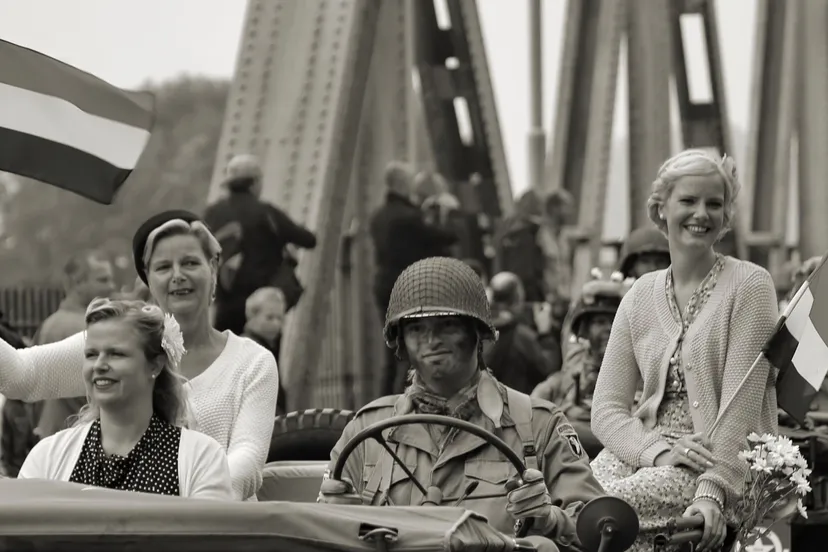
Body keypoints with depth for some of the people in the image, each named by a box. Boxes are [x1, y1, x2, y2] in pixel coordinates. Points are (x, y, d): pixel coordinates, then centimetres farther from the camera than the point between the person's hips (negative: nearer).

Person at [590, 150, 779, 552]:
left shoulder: (749, 285, -2)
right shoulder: (641, 296, 12)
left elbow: (740, 405, -12)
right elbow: (607, 409, 6)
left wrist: (712, 491, -25)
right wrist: (659, 450, -15)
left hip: (728, 466, -4)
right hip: (645, 454, 4)